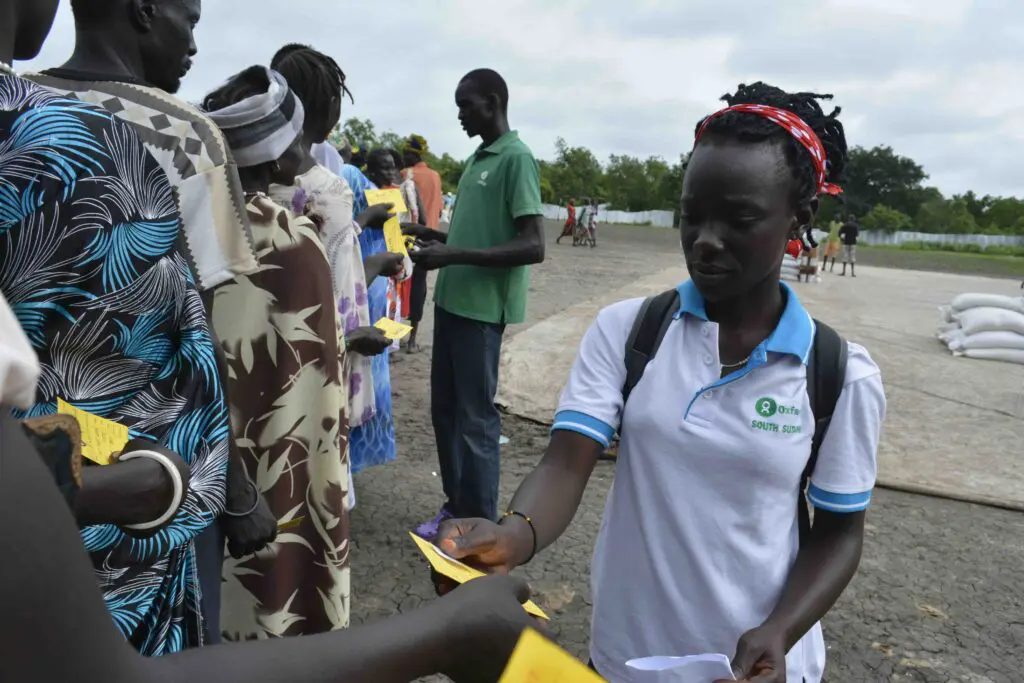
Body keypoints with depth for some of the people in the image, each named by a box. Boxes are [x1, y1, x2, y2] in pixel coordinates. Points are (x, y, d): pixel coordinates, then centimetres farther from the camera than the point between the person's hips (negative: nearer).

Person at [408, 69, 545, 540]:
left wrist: (454, 255, -23)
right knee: (444, 410, 15)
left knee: (475, 417, 0)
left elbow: (533, 245, -20)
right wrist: (433, 235, 10)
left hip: (481, 307, -9)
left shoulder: (516, 158, -11)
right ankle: (456, 506, 29)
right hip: (451, 300, 9)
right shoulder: (477, 159, 16)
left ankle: (481, 527, 14)